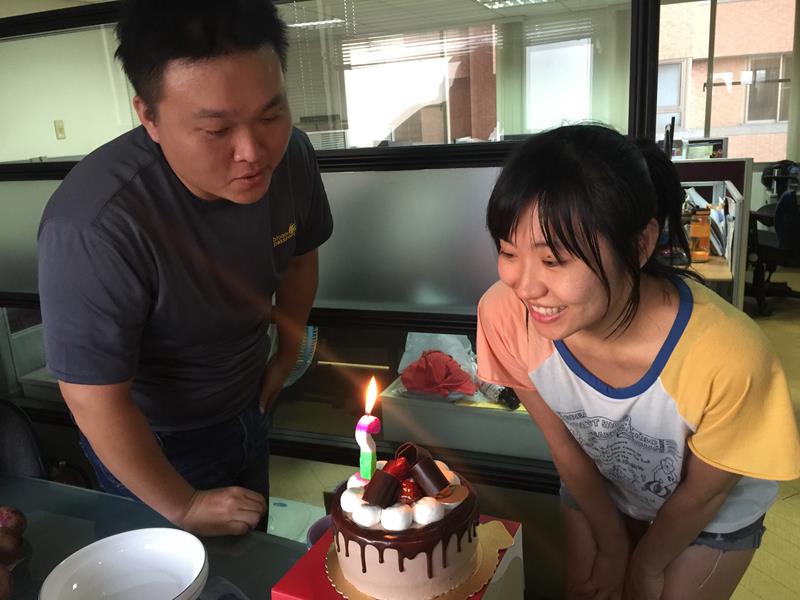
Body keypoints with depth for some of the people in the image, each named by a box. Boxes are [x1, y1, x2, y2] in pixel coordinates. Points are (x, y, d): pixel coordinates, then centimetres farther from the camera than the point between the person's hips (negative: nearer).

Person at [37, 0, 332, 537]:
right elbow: (96, 403, -28)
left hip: (248, 409, 5)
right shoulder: (93, 227, -38)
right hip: (151, 444, -5)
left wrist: (288, 353, 6)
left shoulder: (290, 156, -21)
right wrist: (182, 507, -16)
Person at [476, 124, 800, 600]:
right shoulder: (506, 314, -32)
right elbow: (563, 443, -12)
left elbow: (703, 493, -17)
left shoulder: (727, 356, -40)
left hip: (714, 511, -1)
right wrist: (610, 542, 1)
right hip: (599, 490, 2)